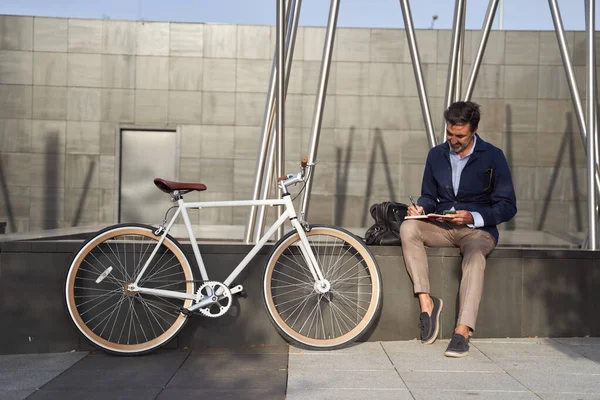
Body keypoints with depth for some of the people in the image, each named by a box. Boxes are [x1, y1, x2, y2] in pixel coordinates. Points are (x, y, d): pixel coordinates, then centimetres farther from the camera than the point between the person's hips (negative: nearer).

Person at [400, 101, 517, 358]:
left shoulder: (492, 157, -4)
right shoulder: (436, 155, 7)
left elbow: (508, 206, -5)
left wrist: (473, 218, -21)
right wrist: (421, 208, -8)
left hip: (478, 229, -3)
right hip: (442, 227, 4)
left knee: (474, 257, -37)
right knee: (408, 228, -27)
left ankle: (462, 332, -43)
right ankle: (426, 301, -27)